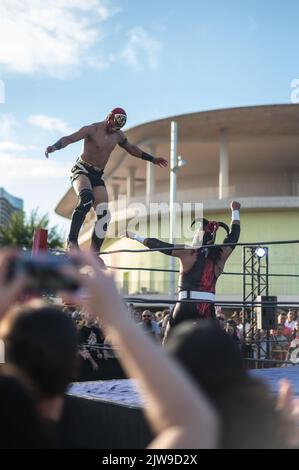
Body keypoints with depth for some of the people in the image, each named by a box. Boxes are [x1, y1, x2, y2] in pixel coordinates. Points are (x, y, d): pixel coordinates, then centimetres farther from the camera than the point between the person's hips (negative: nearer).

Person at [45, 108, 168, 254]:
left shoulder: (118, 136, 9)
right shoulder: (92, 129, -11)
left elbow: (131, 148, 28)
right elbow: (69, 138, -23)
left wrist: (152, 159, 34)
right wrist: (54, 147, -43)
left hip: (98, 176, 7)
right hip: (82, 170, -7)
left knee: (104, 215, -5)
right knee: (87, 199, -36)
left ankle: (94, 252, 2)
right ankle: (72, 240, -34)